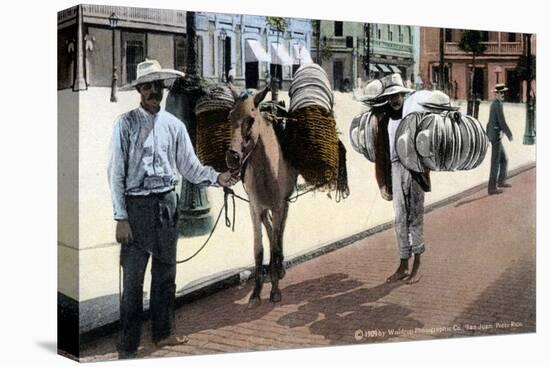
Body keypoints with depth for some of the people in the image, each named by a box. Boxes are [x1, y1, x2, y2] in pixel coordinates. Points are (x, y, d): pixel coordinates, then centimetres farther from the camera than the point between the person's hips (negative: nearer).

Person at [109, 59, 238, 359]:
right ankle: (127, 345, 11)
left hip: (167, 203, 5)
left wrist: (216, 178, -12)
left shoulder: (174, 125, 6)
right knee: (133, 278, -2)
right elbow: (116, 173, -7)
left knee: (166, 272, 16)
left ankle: (163, 333, 32)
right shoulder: (125, 124, -6)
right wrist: (121, 218, -12)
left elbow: (189, 166, 7)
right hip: (137, 205, -4)